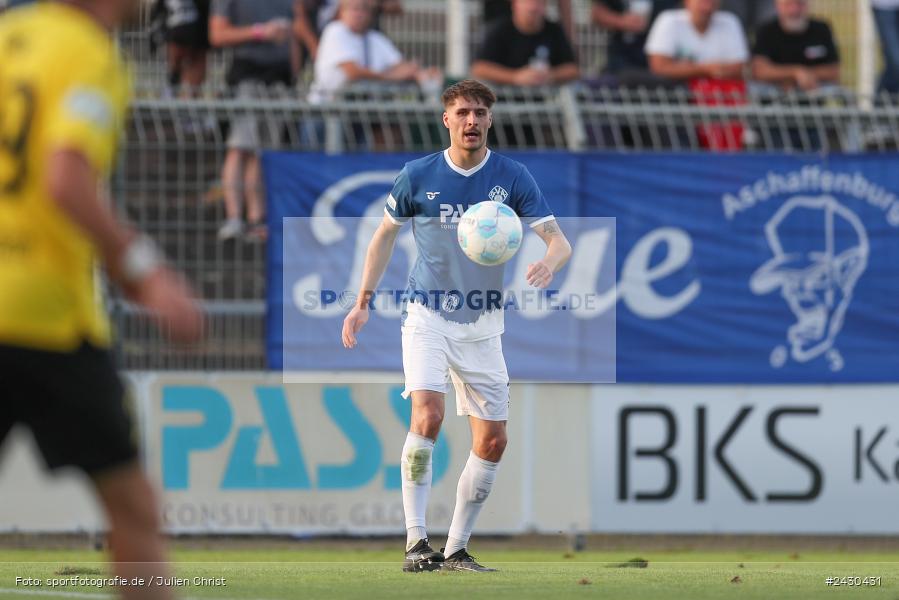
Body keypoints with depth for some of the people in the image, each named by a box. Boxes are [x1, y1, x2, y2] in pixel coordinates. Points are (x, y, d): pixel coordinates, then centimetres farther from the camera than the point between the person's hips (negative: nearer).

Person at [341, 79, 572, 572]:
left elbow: (559, 240, -6)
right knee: (427, 415, -24)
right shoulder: (418, 176, -4)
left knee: (492, 439, 0)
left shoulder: (512, 178, -3)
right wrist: (363, 303, 6)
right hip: (426, 315, -2)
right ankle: (416, 541, -20)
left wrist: (549, 263, -30)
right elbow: (386, 234, 11)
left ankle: (456, 549, 13)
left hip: (481, 323, 3)